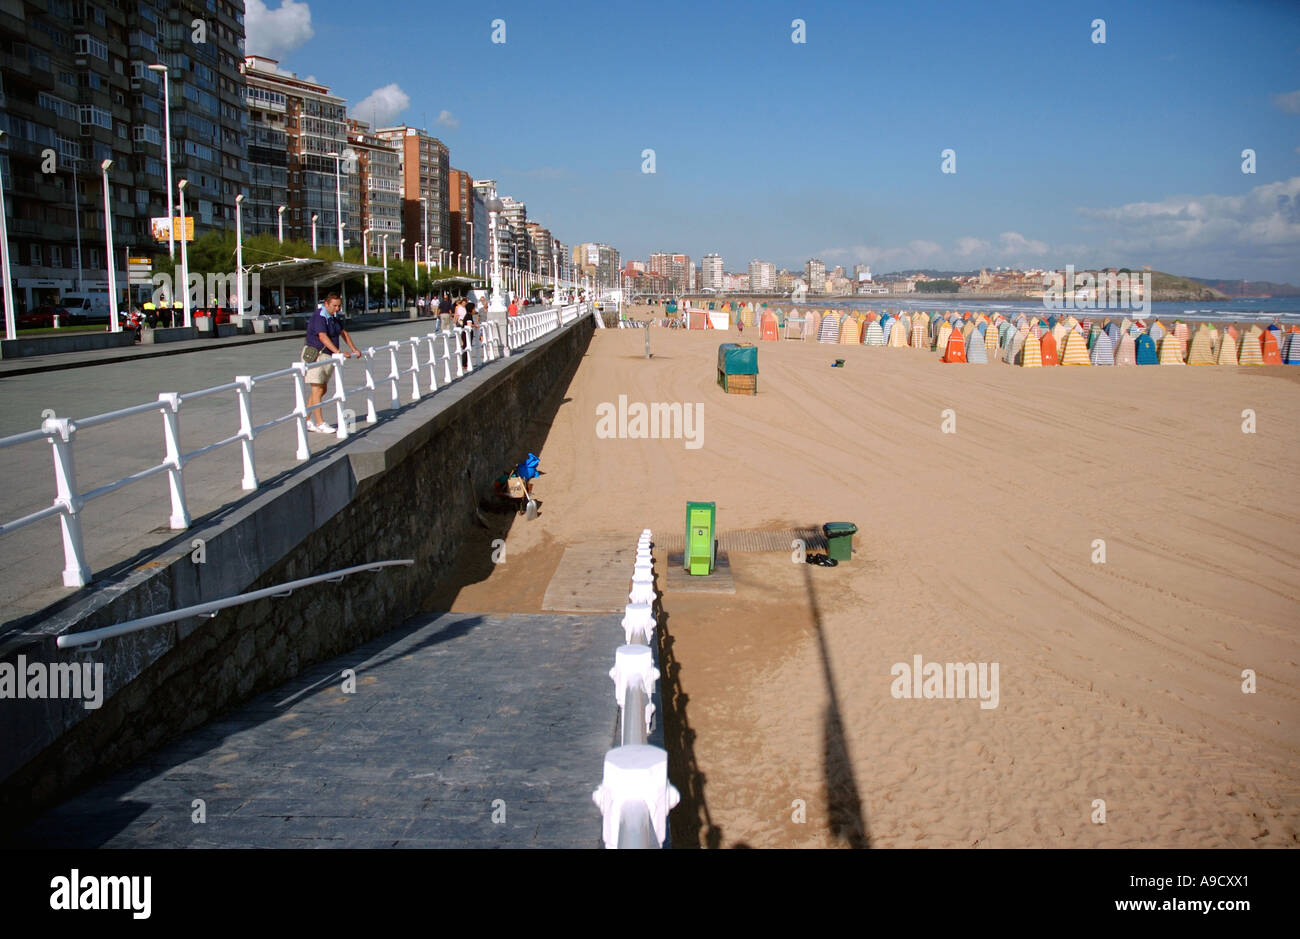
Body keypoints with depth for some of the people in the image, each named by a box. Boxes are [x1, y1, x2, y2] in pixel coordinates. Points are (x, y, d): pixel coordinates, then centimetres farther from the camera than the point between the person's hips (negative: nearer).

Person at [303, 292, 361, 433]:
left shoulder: (334, 317, 12)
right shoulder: (318, 317, -17)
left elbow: (343, 332, 24)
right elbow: (323, 337, -28)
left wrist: (354, 349, 17)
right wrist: (338, 352, -37)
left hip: (328, 356, 9)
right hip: (316, 356, -9)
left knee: (323, 389, 10)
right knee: (317, 390, -8)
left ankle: (306, 420, 17)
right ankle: (320, 424, -7)